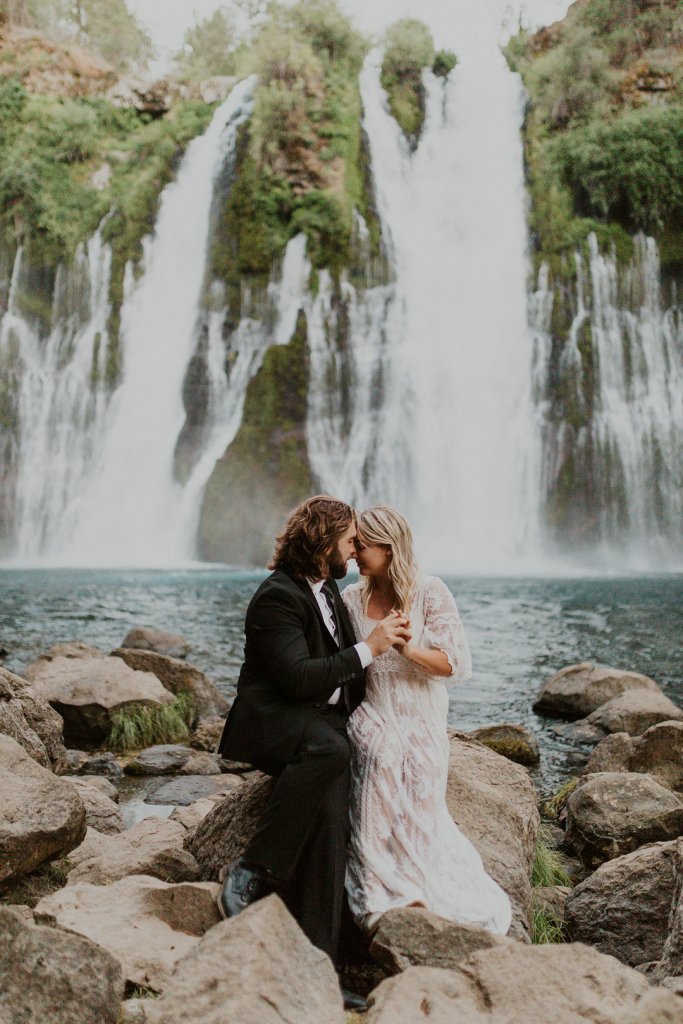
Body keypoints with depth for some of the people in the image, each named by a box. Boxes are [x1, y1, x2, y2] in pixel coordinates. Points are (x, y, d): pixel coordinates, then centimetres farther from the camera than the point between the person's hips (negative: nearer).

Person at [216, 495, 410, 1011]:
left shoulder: (327, 587, 16)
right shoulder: (277, 597, -13)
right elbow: (299, 679, -23)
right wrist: (368, 648, -19)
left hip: (326, 727, 7)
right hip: (272, 724, -7)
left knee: (331, 823, -18)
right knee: (329, 748, -39)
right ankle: (253, 870, -24)